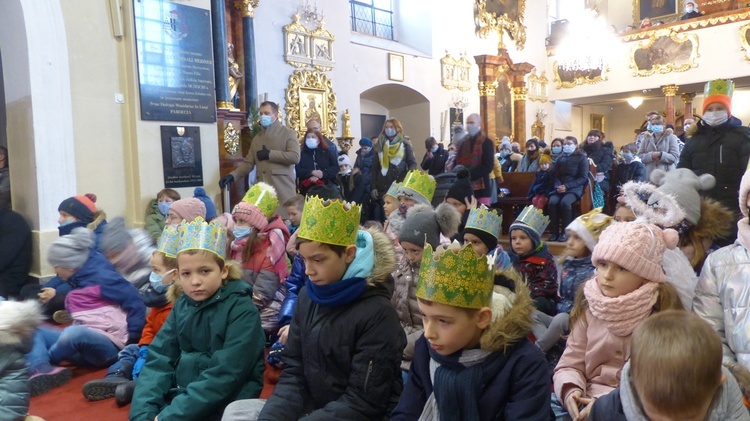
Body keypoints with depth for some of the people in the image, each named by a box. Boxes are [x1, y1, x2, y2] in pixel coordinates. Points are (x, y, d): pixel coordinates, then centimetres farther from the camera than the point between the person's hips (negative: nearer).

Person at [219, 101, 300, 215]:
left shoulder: (288, 133, 4)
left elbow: (295, 157, -11)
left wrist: (269, 154, -8)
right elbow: (248, 163, 14)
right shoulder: (257, 139, 20)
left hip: (283, 189, -4)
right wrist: (232, 175, -2)